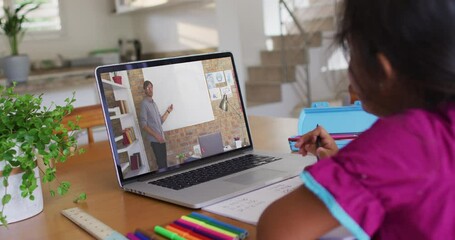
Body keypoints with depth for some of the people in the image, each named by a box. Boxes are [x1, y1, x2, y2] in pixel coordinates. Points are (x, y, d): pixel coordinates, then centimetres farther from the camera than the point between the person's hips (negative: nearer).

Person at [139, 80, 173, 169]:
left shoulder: (154, 103, 16)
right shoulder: (144, 103, -10)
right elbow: (143, 125, -15)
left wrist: (168, 111, 12)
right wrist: (156, 135, -20)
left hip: (161, 138, 8)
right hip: (154, 139, -8)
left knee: (164, 162, 10)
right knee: (161, 164, -8)